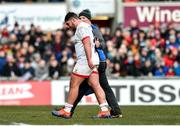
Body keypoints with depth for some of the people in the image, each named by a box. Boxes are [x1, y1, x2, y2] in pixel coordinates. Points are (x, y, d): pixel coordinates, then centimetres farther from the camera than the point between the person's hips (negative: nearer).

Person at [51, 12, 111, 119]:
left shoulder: (81, 27, -9)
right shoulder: (86, 26, 23)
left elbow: (87, 43, -20)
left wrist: (89, 60, -27)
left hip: (85, 61, -10)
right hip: (90, 61, 10)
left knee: (74, 85, -3)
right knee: (95, 85, 2)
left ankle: (67, 111, 3)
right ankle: (105, 110, -6)